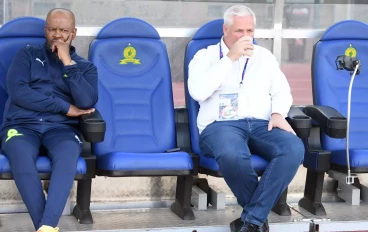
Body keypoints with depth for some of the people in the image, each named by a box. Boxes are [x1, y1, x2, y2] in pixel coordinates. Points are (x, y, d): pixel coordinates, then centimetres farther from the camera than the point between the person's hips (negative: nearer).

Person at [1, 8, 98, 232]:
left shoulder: (85, 67, 18)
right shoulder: (27, 55, 16)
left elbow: (87, 102, -3)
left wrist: (67, 62, -5)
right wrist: (65, 107, -4)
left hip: (61, 128, 0)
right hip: (22, 125, 0)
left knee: (68, 154, -38)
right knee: (21, 155, -38)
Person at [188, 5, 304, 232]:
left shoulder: (264, 55, 22)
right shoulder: (206, 56, 10)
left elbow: (282, 92, 18)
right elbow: (198, 92, -8)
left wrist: (278, 113, -6)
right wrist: (230, 58, -8)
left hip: (261, 124, 4)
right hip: (220, 124, -3)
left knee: (294, 149, -31)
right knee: (232, 156, -42)